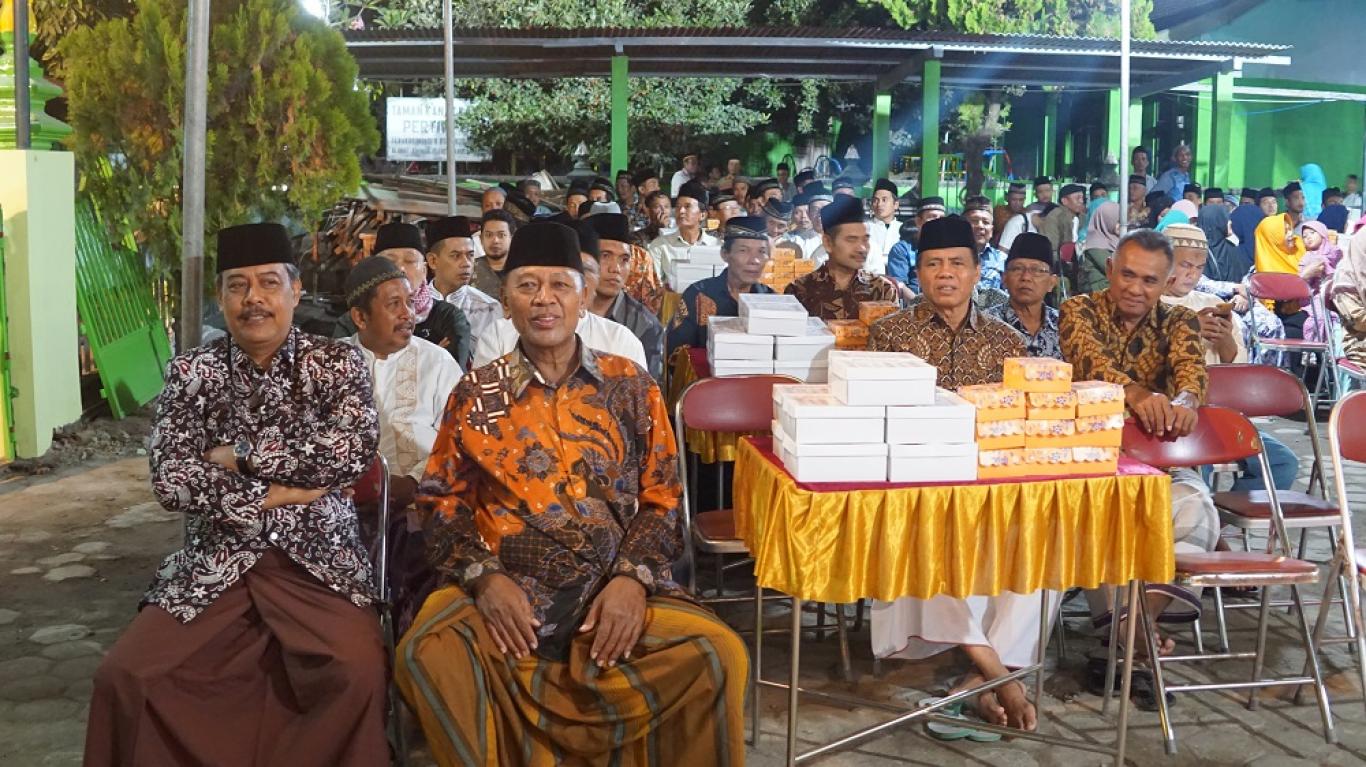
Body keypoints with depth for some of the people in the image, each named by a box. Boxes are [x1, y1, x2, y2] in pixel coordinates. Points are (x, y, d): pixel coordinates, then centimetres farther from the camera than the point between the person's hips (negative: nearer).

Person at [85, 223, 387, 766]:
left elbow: (355, 450, -16)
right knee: (124, 675, -15)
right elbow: (170, 482, -6)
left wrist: (240, 454, -11)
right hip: (213, 564, 2)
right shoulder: (190, 371, 5)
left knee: (359, 670, -27)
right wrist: (274, 494, -13)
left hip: (318, 561, -2)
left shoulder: (337, 363, 2)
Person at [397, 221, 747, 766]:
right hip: (505, 588, 0)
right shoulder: (476, 394, 8)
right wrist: (482, 576, -9)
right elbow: (444, 498, 8)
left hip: (616, 588, 0)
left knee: (718, 656, -24)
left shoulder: (629, 386, 7)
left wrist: (633, 578, -10)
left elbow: (661, 497, 7)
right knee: (425, 655, -29)